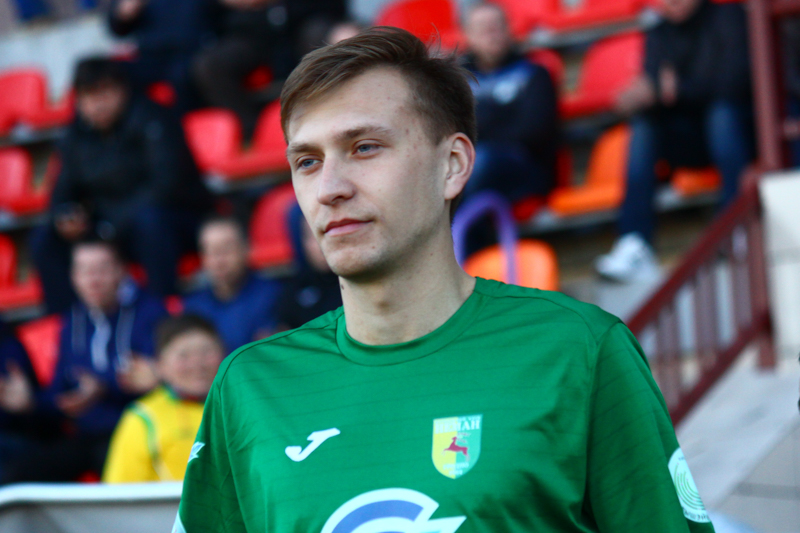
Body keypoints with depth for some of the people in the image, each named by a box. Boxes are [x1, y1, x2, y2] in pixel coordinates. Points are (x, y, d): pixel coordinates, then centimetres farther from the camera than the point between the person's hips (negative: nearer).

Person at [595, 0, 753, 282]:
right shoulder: (660, 35, 9)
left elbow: (733, 82, -14)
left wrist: (676, 88, -24)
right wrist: (643, 96, -26)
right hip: (690, 143, 4)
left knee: (722, 111, -35)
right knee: (644, 124, -23)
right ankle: (635, 247, -38)